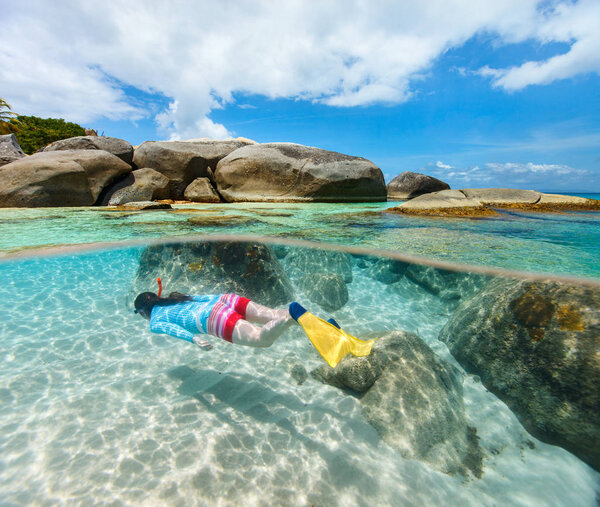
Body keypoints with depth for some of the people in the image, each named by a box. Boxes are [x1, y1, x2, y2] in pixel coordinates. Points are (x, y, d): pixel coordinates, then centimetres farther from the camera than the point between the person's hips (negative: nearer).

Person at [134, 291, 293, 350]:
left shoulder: (155, 323, 21)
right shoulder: (175, 298, 39)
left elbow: (172, 328, -3)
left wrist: (194, 339, -16)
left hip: (214, 319, -7)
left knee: (264, 339, -24)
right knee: (275, 315, -6)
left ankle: (292, 315, -48)